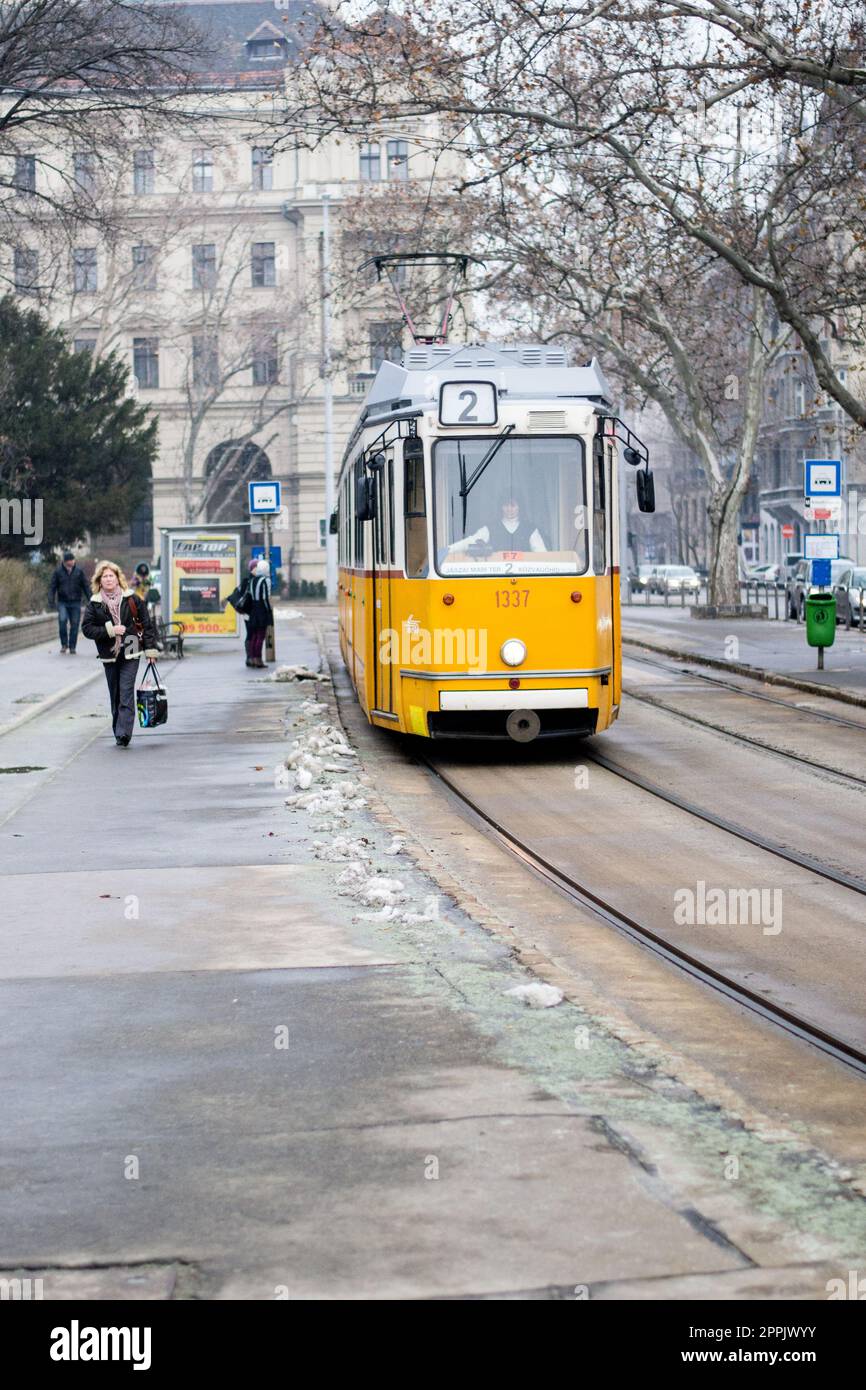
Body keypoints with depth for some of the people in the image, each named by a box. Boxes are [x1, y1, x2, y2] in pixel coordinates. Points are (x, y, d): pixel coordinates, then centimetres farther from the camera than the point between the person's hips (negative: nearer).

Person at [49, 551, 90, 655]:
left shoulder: (79, 571, 3)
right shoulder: (58, 571, 0)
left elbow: (85, 586, 8)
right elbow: (53, 586, 2)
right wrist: (52, 600, -8)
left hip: (75, 603, 1)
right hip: (62, 602, -1)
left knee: (74, 624, 1)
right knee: (62, 620, -20)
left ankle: (72, 647, 13)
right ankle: (64, 644, -4)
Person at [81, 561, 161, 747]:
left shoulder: (131, 599, 0)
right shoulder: (94, 604, 3)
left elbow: (146, 624, 4)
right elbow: (87, 628, -1)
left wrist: (150, 649, 0)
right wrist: (110, 631, -13)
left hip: (130, 655, -2)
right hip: (109, 656, 3)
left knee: (126, 694, -13)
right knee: (115, 696, 9)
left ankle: (123, 733, -18)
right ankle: (120, 733, 20)